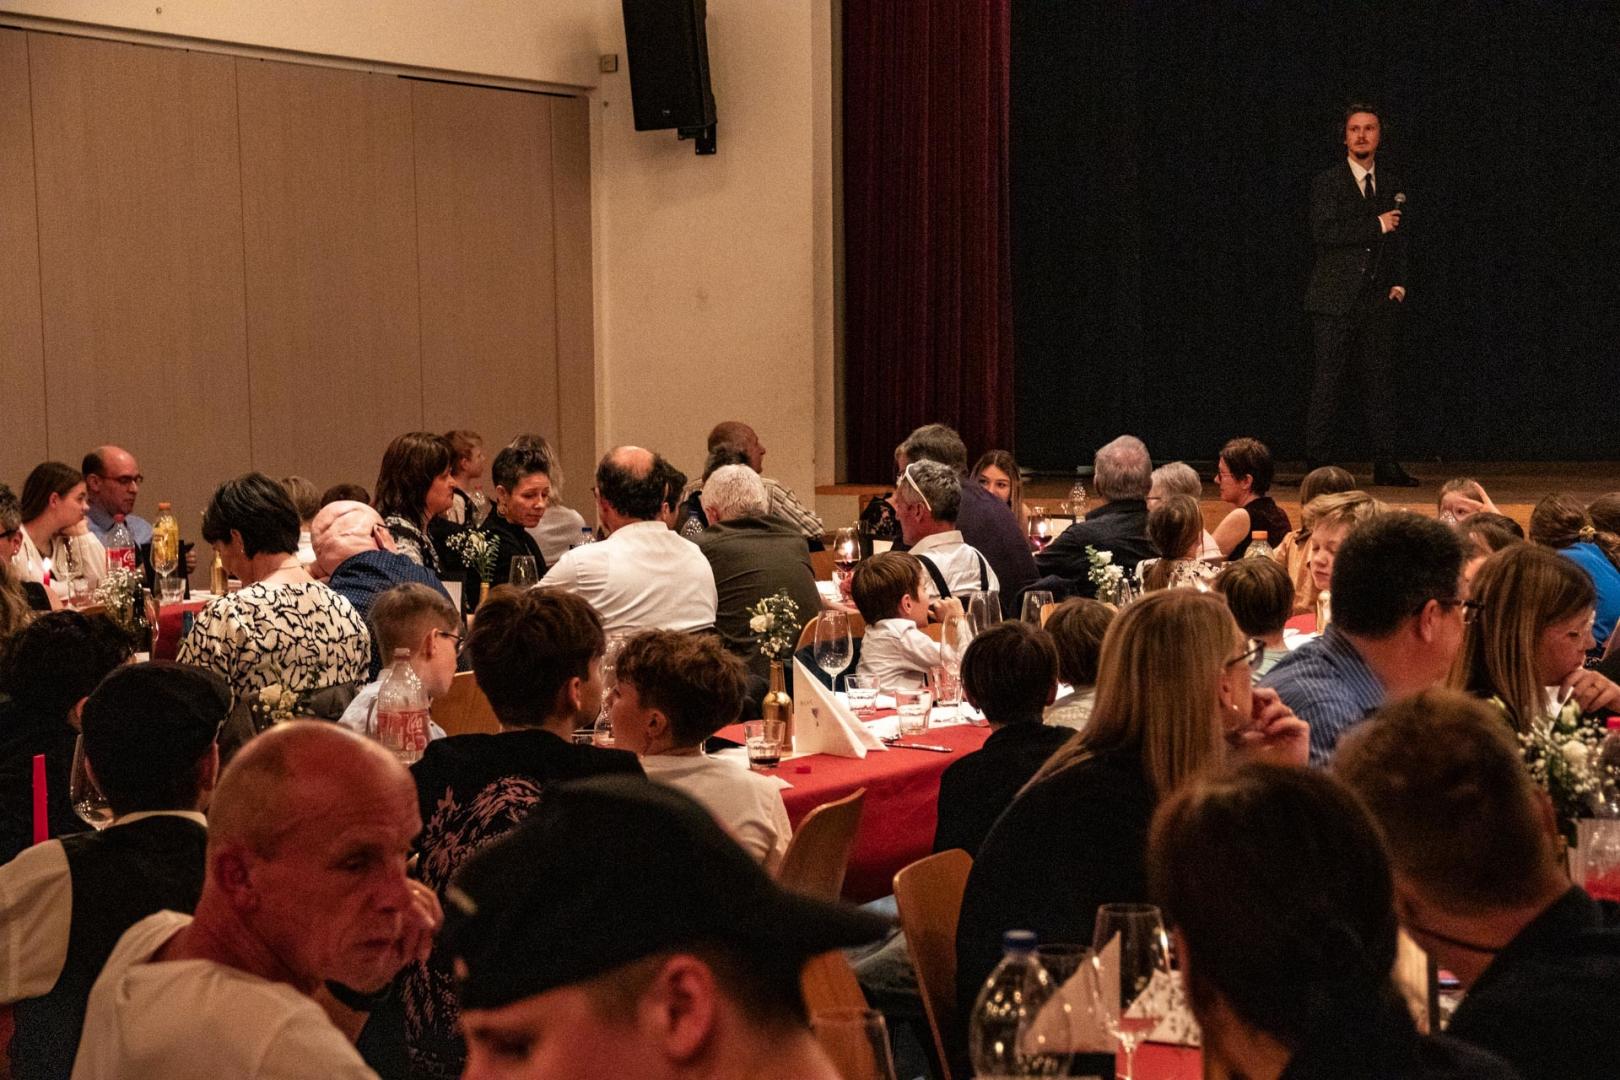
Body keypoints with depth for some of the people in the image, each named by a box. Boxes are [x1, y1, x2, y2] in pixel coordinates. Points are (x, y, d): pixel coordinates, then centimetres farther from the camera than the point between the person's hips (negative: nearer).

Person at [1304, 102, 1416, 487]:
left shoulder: (1392, 184, 14)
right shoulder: (1327, 182, 0)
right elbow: (1323, 232, -14)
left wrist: (1398, 282, 7)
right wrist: (1376, 226, -14)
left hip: (1378, 300, 4)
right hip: (1336, 298, -4)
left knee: (1381, 382, 4)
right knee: (1328, 383, -3)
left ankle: (1385, 465, 8)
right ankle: (1317, 465, 1)